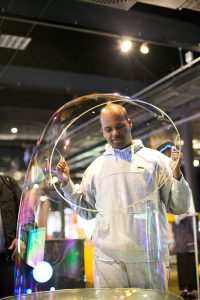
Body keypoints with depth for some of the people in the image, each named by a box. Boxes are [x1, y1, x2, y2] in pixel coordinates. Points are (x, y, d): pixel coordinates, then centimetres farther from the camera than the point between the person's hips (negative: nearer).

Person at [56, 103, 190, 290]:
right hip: (107, 258, 2)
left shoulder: (155, 159, 5)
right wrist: (67, 183, 8)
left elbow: (179, 207, 3)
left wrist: (176, 173, -13)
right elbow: (87, 210, 17)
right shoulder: (96, 166, 12)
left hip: (150, 256, -1)